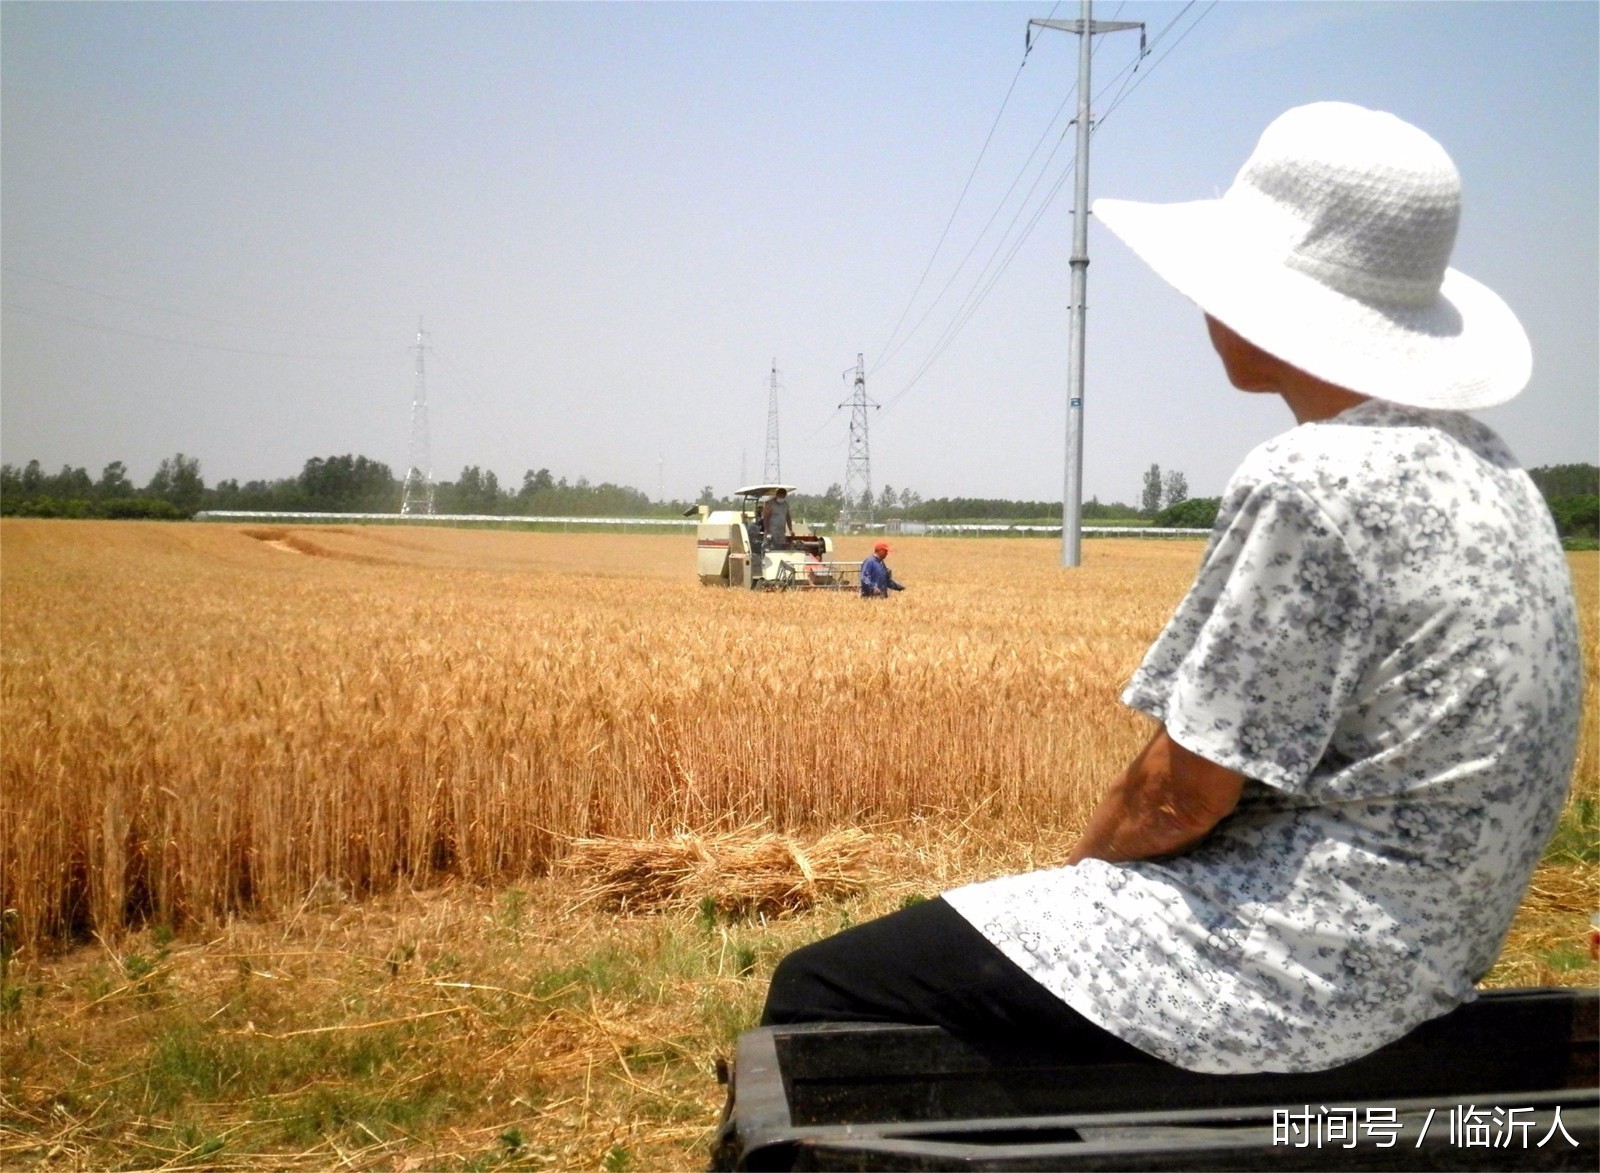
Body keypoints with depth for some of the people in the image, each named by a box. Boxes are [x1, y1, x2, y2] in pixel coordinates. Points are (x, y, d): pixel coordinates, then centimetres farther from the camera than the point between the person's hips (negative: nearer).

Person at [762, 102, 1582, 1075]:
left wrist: (1070, 874, 1)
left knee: (819, 990, -7)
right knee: (944, 926, 24)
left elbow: (1181, 794, -19)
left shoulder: (1314, 484, -22)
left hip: (1294, 958, -10)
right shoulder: (1484, 465, 8)